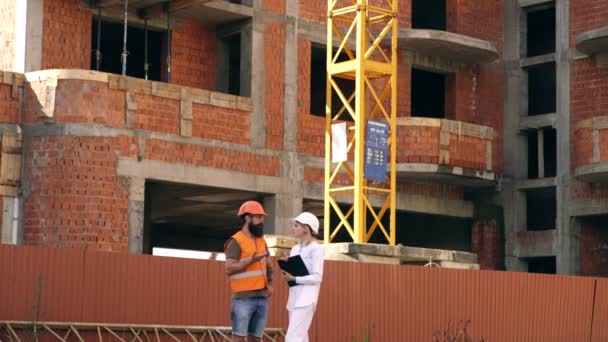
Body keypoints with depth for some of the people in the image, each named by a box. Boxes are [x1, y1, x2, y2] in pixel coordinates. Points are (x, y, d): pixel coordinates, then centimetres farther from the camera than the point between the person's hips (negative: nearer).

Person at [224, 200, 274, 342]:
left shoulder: (261, 241, 16)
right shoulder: (236, 241, -7)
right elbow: (229, 268, -14)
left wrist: (270, 284, 7)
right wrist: (252, 260, -20)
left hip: (262, 297, 7)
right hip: (243, 297, -7)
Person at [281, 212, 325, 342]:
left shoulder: (316, 248, -7)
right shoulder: (295, 249, 15)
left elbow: (317, 277, -12)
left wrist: (294, 279, -15)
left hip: (306, 299, -8)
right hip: (294, 297, 8)